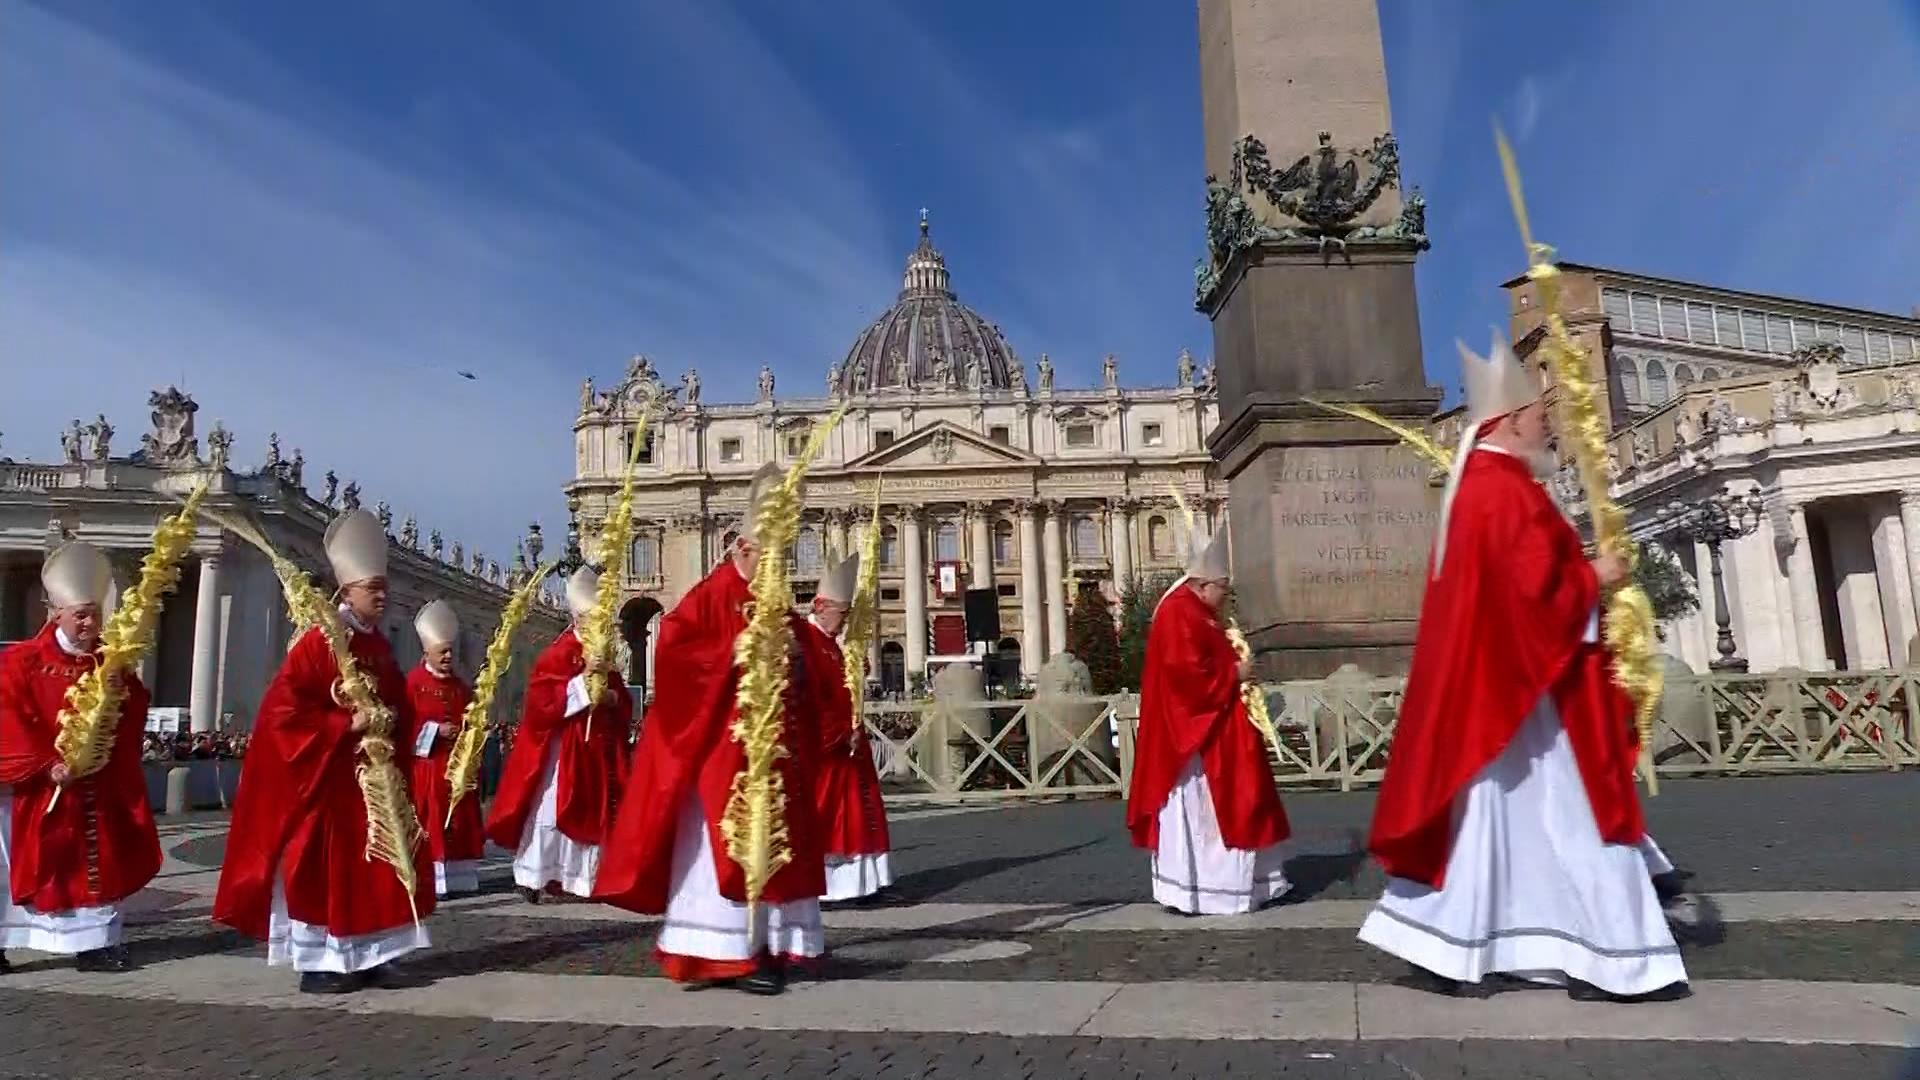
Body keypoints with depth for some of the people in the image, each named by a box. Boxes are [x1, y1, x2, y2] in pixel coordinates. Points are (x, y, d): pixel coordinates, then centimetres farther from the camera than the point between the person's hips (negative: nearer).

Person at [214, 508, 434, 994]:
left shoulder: (380, 646, 10)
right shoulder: (318, 642, -13)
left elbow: (398, 704, 19)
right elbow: (283, 708, -18)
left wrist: (392, 723, -4)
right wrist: (346, 725, -21)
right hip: (323, 778, -7)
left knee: (378, 866, 8)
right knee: (319, 867, 1)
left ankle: (374, 956, 17)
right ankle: (317, 963, 12)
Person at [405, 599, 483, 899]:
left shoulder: (461, 686, 13)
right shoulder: (414, 682, -6)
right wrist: (435, 731, -17)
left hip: (458, 766, 6)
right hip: (426, 766, -6)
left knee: (458, 823, 7)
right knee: (428, 824, -6)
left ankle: (457, 877, 12)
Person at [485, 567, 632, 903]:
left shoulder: (604, 658, 14)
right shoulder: (558, 655, -7)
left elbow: (625, 706, 15)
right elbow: (540, 701, -18)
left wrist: (612, 698, -7)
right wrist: (582, 681, -23)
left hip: (597, 748, 7)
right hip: (561, 747, -6)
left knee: (588, 811, 6)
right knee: (550, 810, -6)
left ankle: (573, 877, 13)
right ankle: (531, 876, 3)